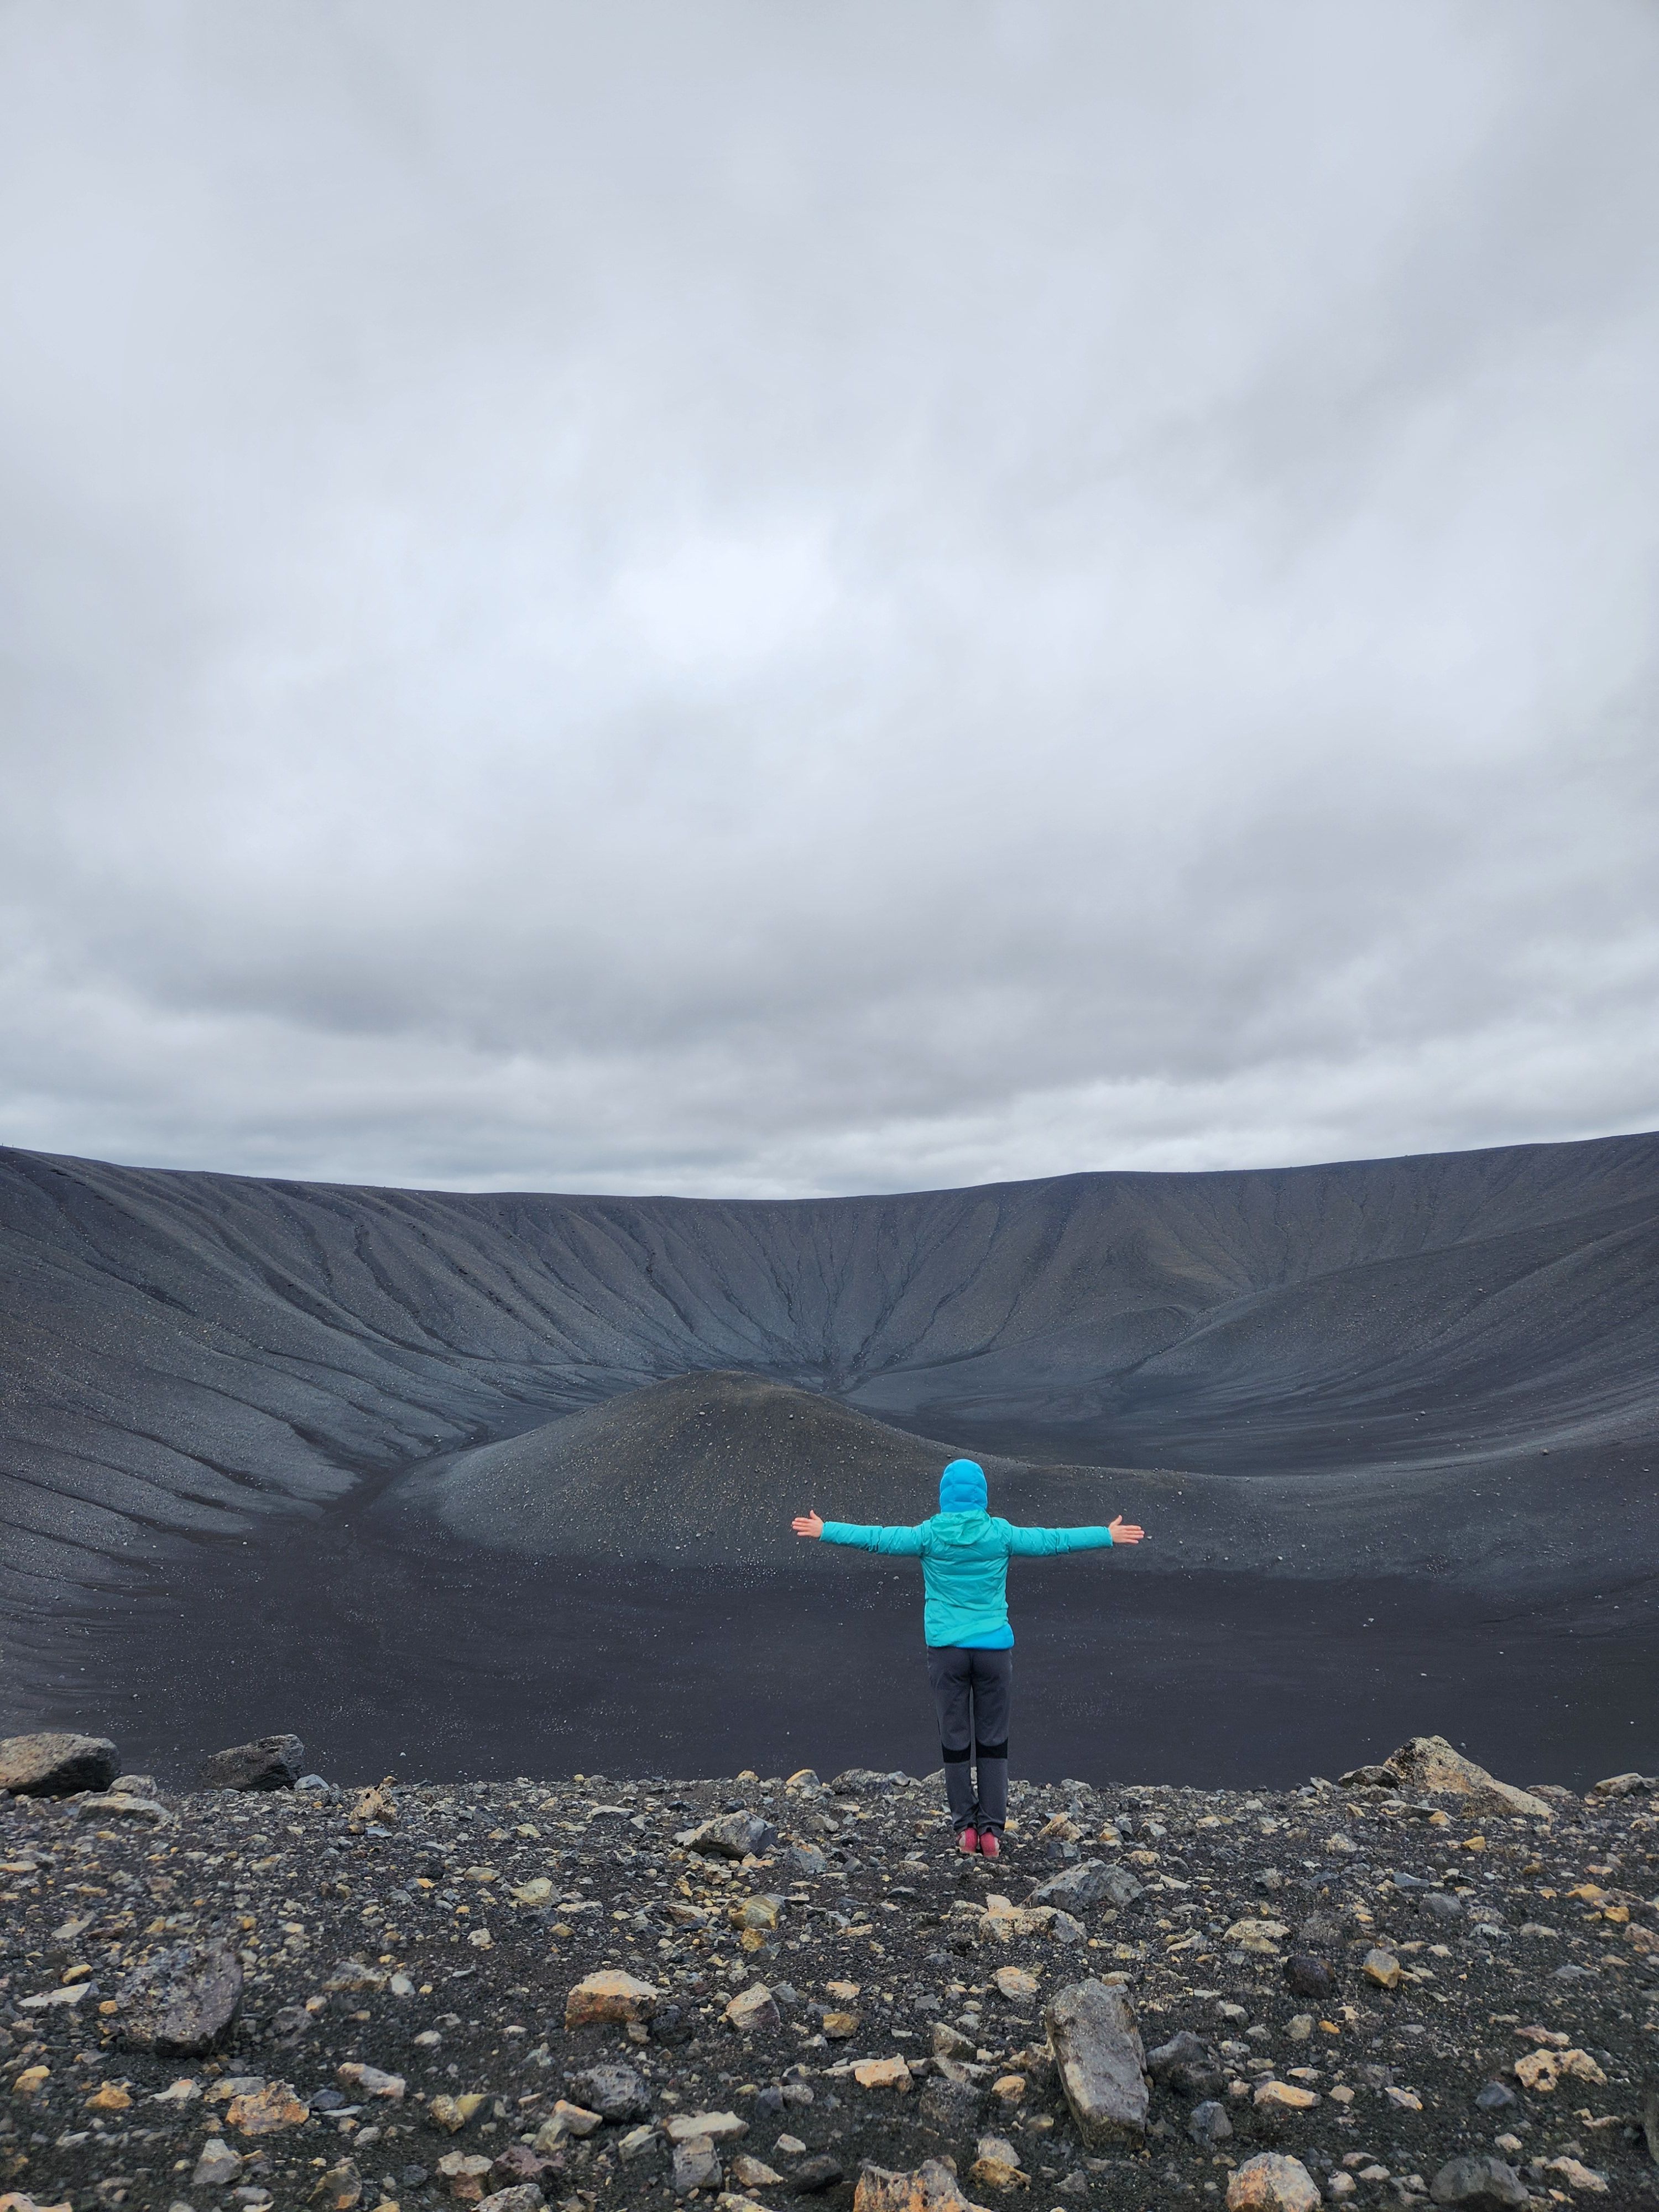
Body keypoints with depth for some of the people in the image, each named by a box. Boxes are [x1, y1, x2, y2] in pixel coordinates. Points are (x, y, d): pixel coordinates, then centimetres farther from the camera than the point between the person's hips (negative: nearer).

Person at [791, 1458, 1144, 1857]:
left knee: (955, 1741, 9)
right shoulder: (1000, 1534, -3)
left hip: (946, 1650, 0)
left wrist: (824, 1531, 12)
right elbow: (1054, 1540, 5)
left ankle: (965, 1827, 14)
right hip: (994, 1648, 0)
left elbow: (875, 1538, 0)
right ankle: (992, 1830, 9)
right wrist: (1109, 1536, 17)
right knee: (992, 1742, 9)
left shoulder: (930, 1535, -5)